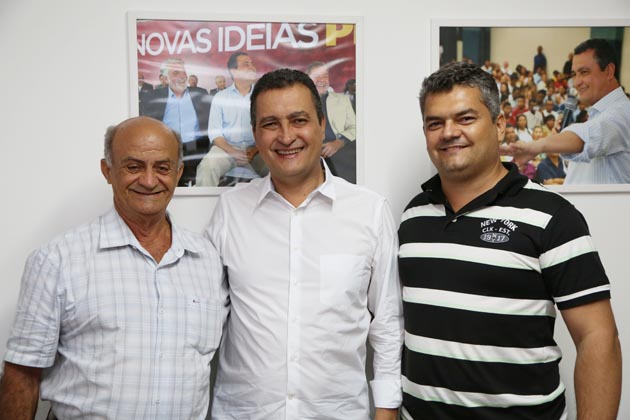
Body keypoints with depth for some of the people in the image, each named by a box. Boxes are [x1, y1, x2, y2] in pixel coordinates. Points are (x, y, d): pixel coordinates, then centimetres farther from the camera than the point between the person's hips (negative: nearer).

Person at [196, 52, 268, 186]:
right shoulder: (220, 97, 8)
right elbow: (214, 132, 2)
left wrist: (256, 150, -15)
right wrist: (233, 152, -14)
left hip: (256, 149, 0)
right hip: (227, 147, 0)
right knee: (206, 167, -29)